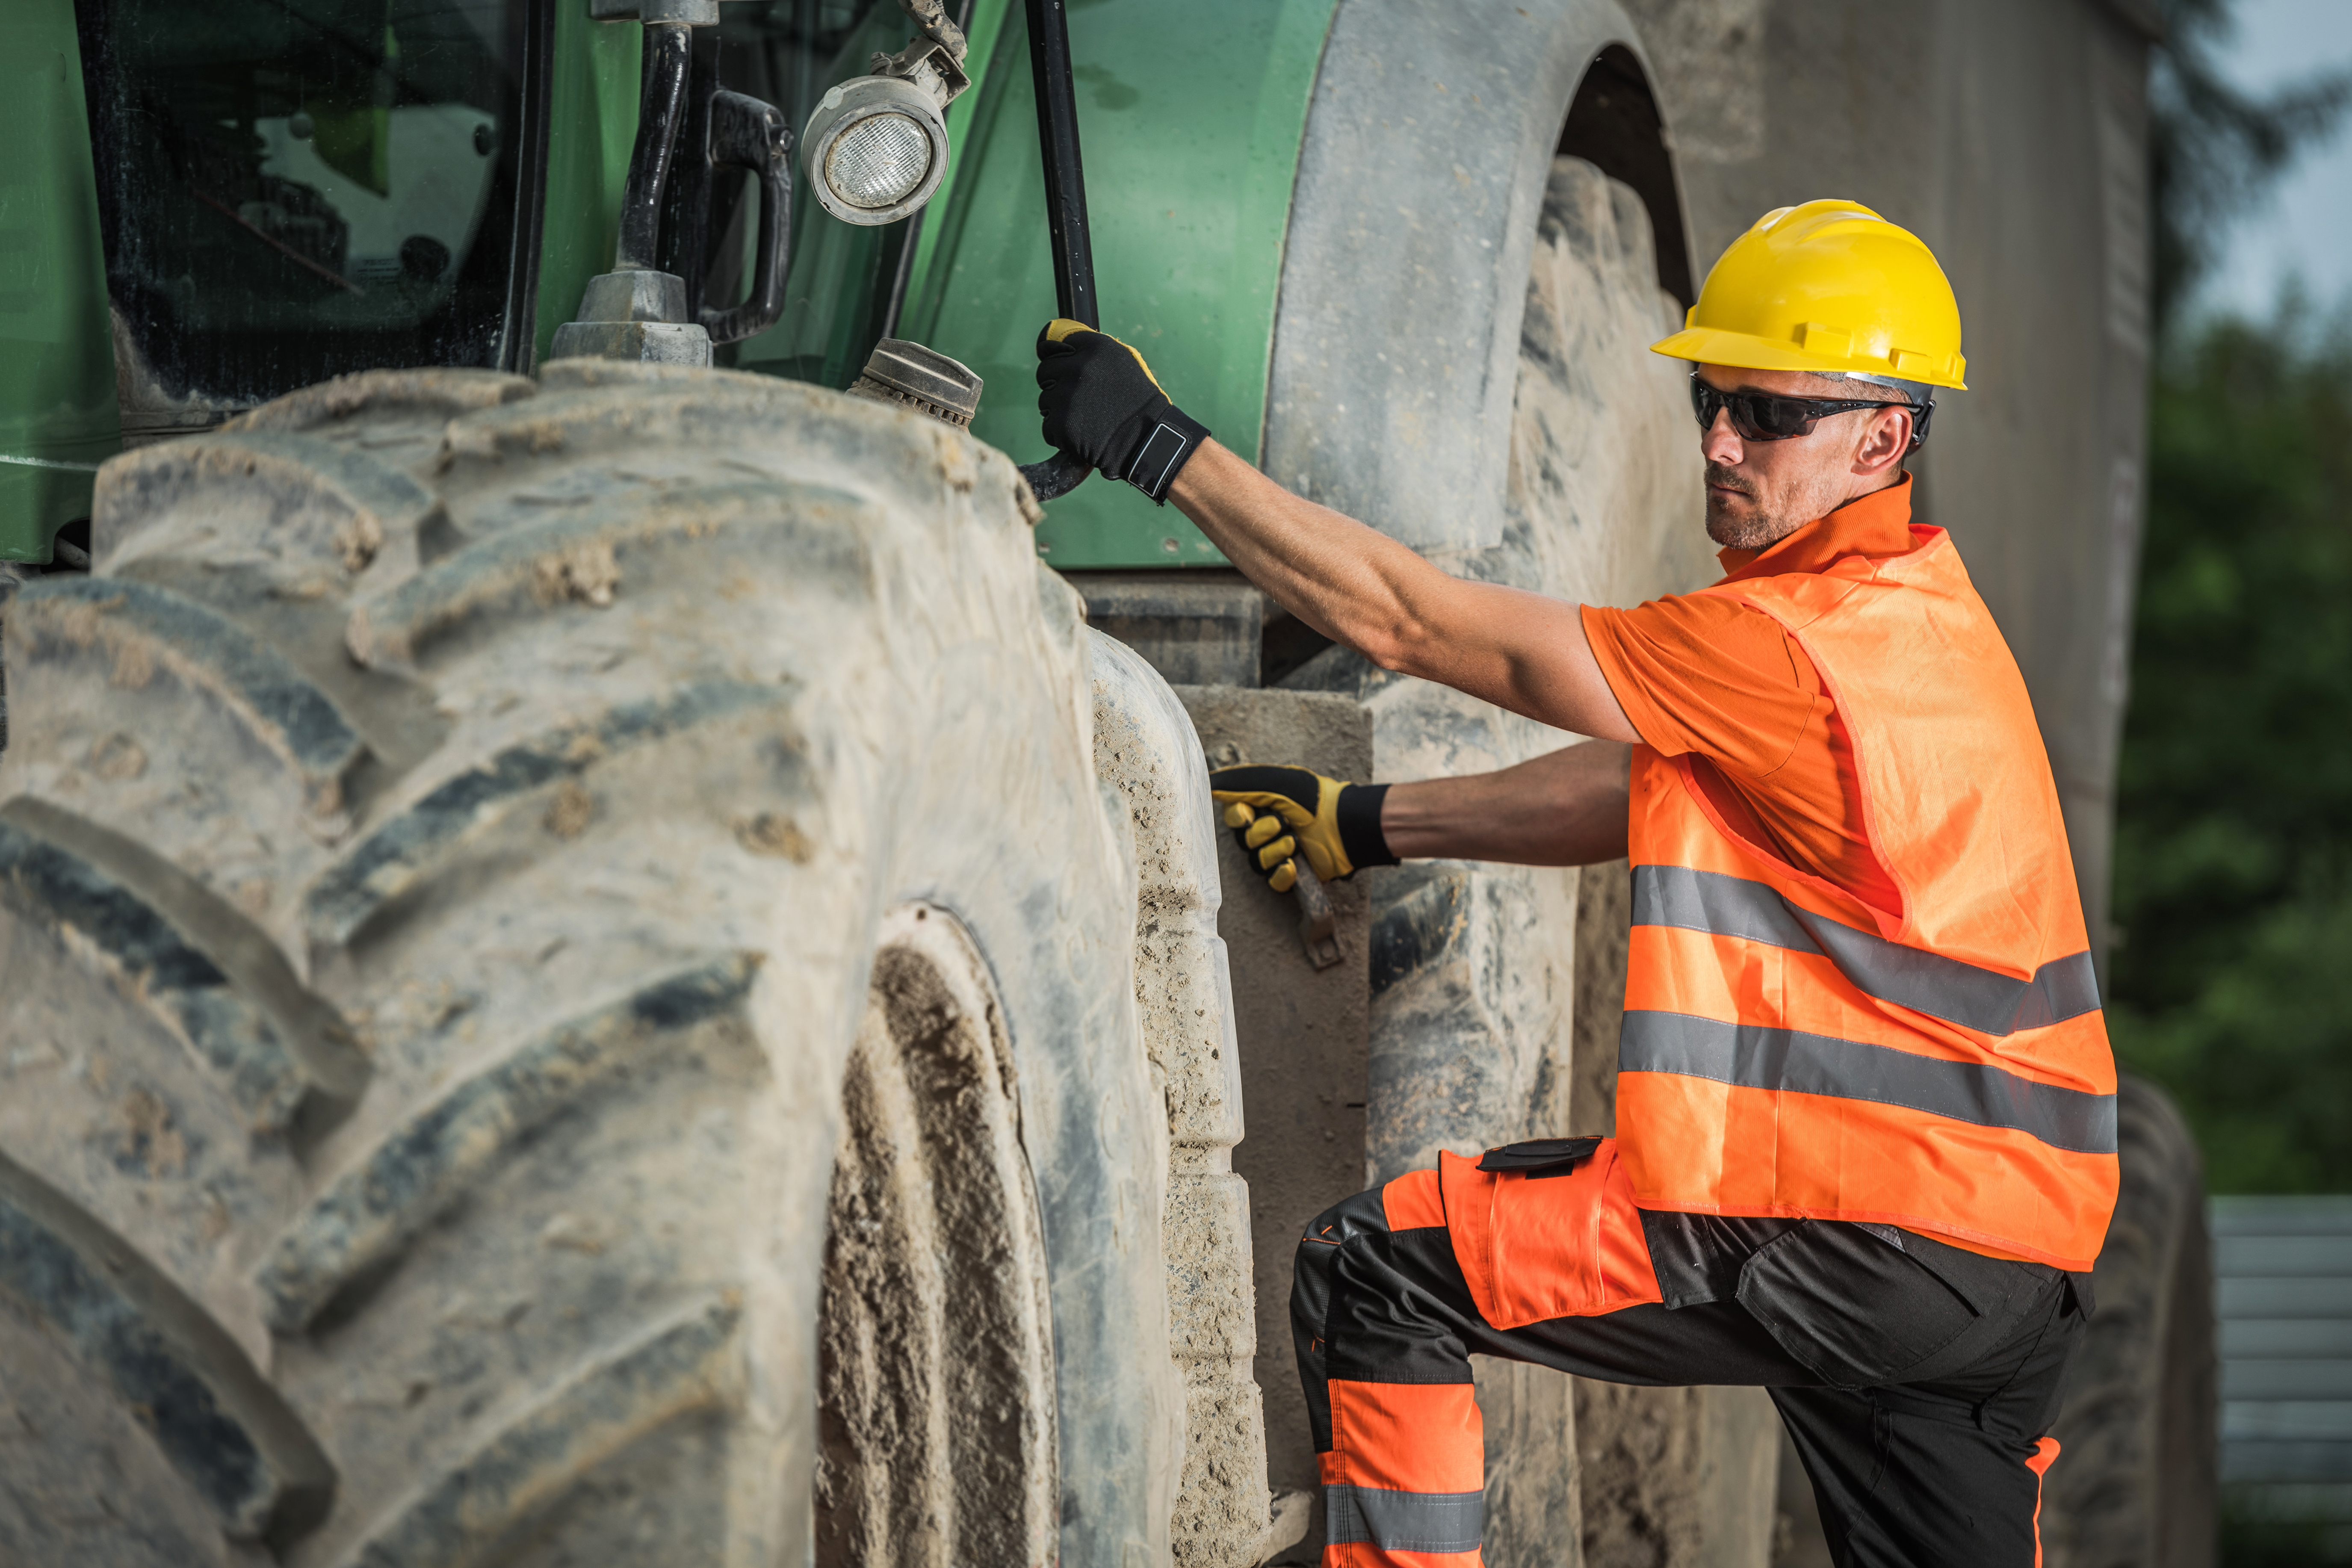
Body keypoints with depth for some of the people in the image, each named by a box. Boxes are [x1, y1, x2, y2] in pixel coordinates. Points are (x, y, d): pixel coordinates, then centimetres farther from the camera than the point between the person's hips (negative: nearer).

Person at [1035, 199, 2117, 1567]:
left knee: (1370, 1276, -3)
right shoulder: (1916, 616, 13)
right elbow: (1645, 787, 23)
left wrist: (1155, 443, -8)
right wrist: (1370, 822, 20)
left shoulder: (1797, 644, -16)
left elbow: (1408, 626, -13)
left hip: (1864, 1248, -9)